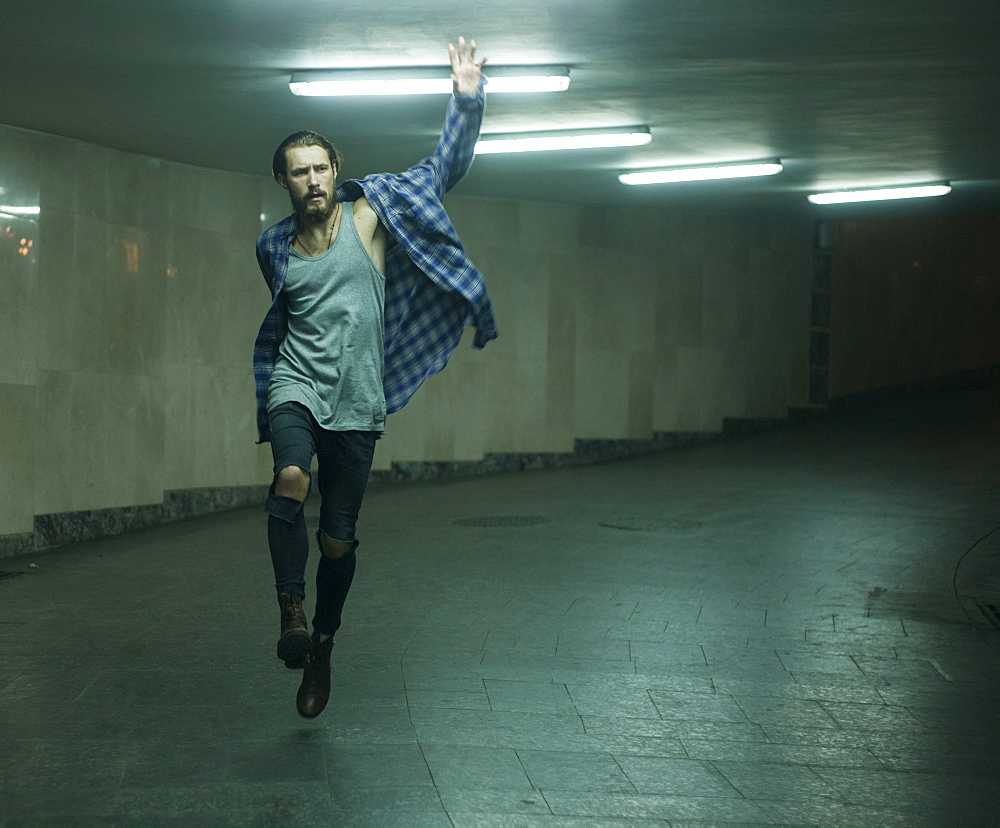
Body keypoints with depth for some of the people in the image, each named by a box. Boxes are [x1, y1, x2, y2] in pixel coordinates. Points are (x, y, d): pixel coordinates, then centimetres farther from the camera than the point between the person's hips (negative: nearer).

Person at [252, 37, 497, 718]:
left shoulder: (371, 213, 1)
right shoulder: (276, 247, 8)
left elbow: (445, 169, -3)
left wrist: (467, 100, -16)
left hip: (356, 404, -1)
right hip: (296, 388, 1)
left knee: (339, 539, 6)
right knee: (291, 481, -32)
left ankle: (323, 644, 26)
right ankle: (291, 606, -21)